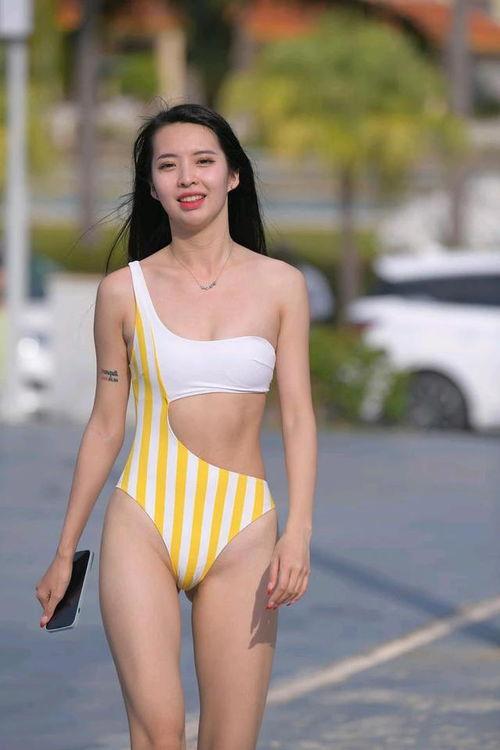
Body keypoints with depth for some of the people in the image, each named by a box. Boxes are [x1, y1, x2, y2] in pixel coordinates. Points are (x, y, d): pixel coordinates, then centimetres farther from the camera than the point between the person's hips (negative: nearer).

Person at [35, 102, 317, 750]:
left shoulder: (280, 285, 6)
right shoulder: (124, 290, 5)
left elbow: (298, 416, 3)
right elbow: (106, 425, 11)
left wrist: (298, 532, -10)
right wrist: (64, 552, 13)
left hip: (242, 529, 1)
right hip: (143, 522, -1)